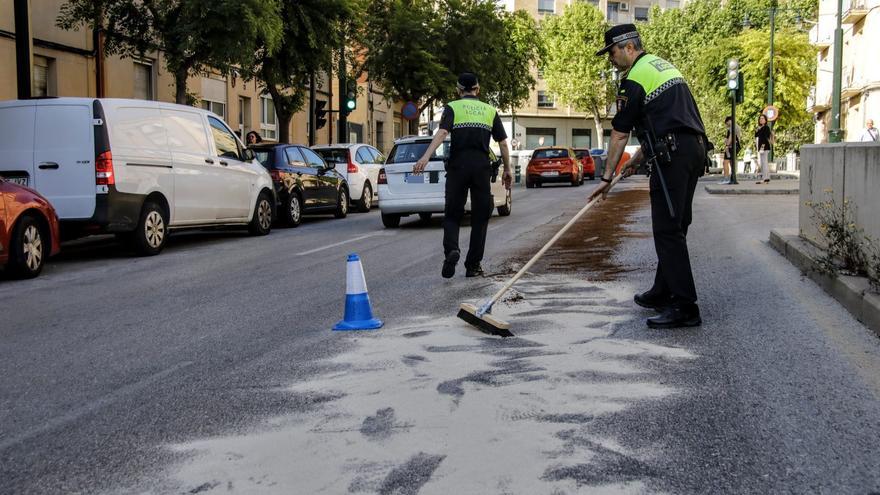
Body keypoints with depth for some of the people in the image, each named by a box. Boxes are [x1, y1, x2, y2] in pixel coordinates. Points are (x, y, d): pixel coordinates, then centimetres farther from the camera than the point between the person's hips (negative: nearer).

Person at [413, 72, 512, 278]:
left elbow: (442, 133, -15)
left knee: (452, 214, 8)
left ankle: (451, 250, -19)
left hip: (457, 166, -1)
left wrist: (425, 157, -26)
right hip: (482, 167, 1)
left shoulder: (452, 107, 3)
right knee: (480, 217, 9)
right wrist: (507, 170, 17)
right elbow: (503, 143, 8)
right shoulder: (490, 110, 11)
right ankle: (473, 265, 10)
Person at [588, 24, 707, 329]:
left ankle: (684, 307, -12)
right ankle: (663, 293, 25)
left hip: (673, 155, -10)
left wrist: (606, 178, 2)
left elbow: (619, 135, -4)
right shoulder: (664, 66, 22)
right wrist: (639, 157, 29)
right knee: (674, 226, 16)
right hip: (695, 147, 10)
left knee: (668, 230, -9)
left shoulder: (635, 80, -6)